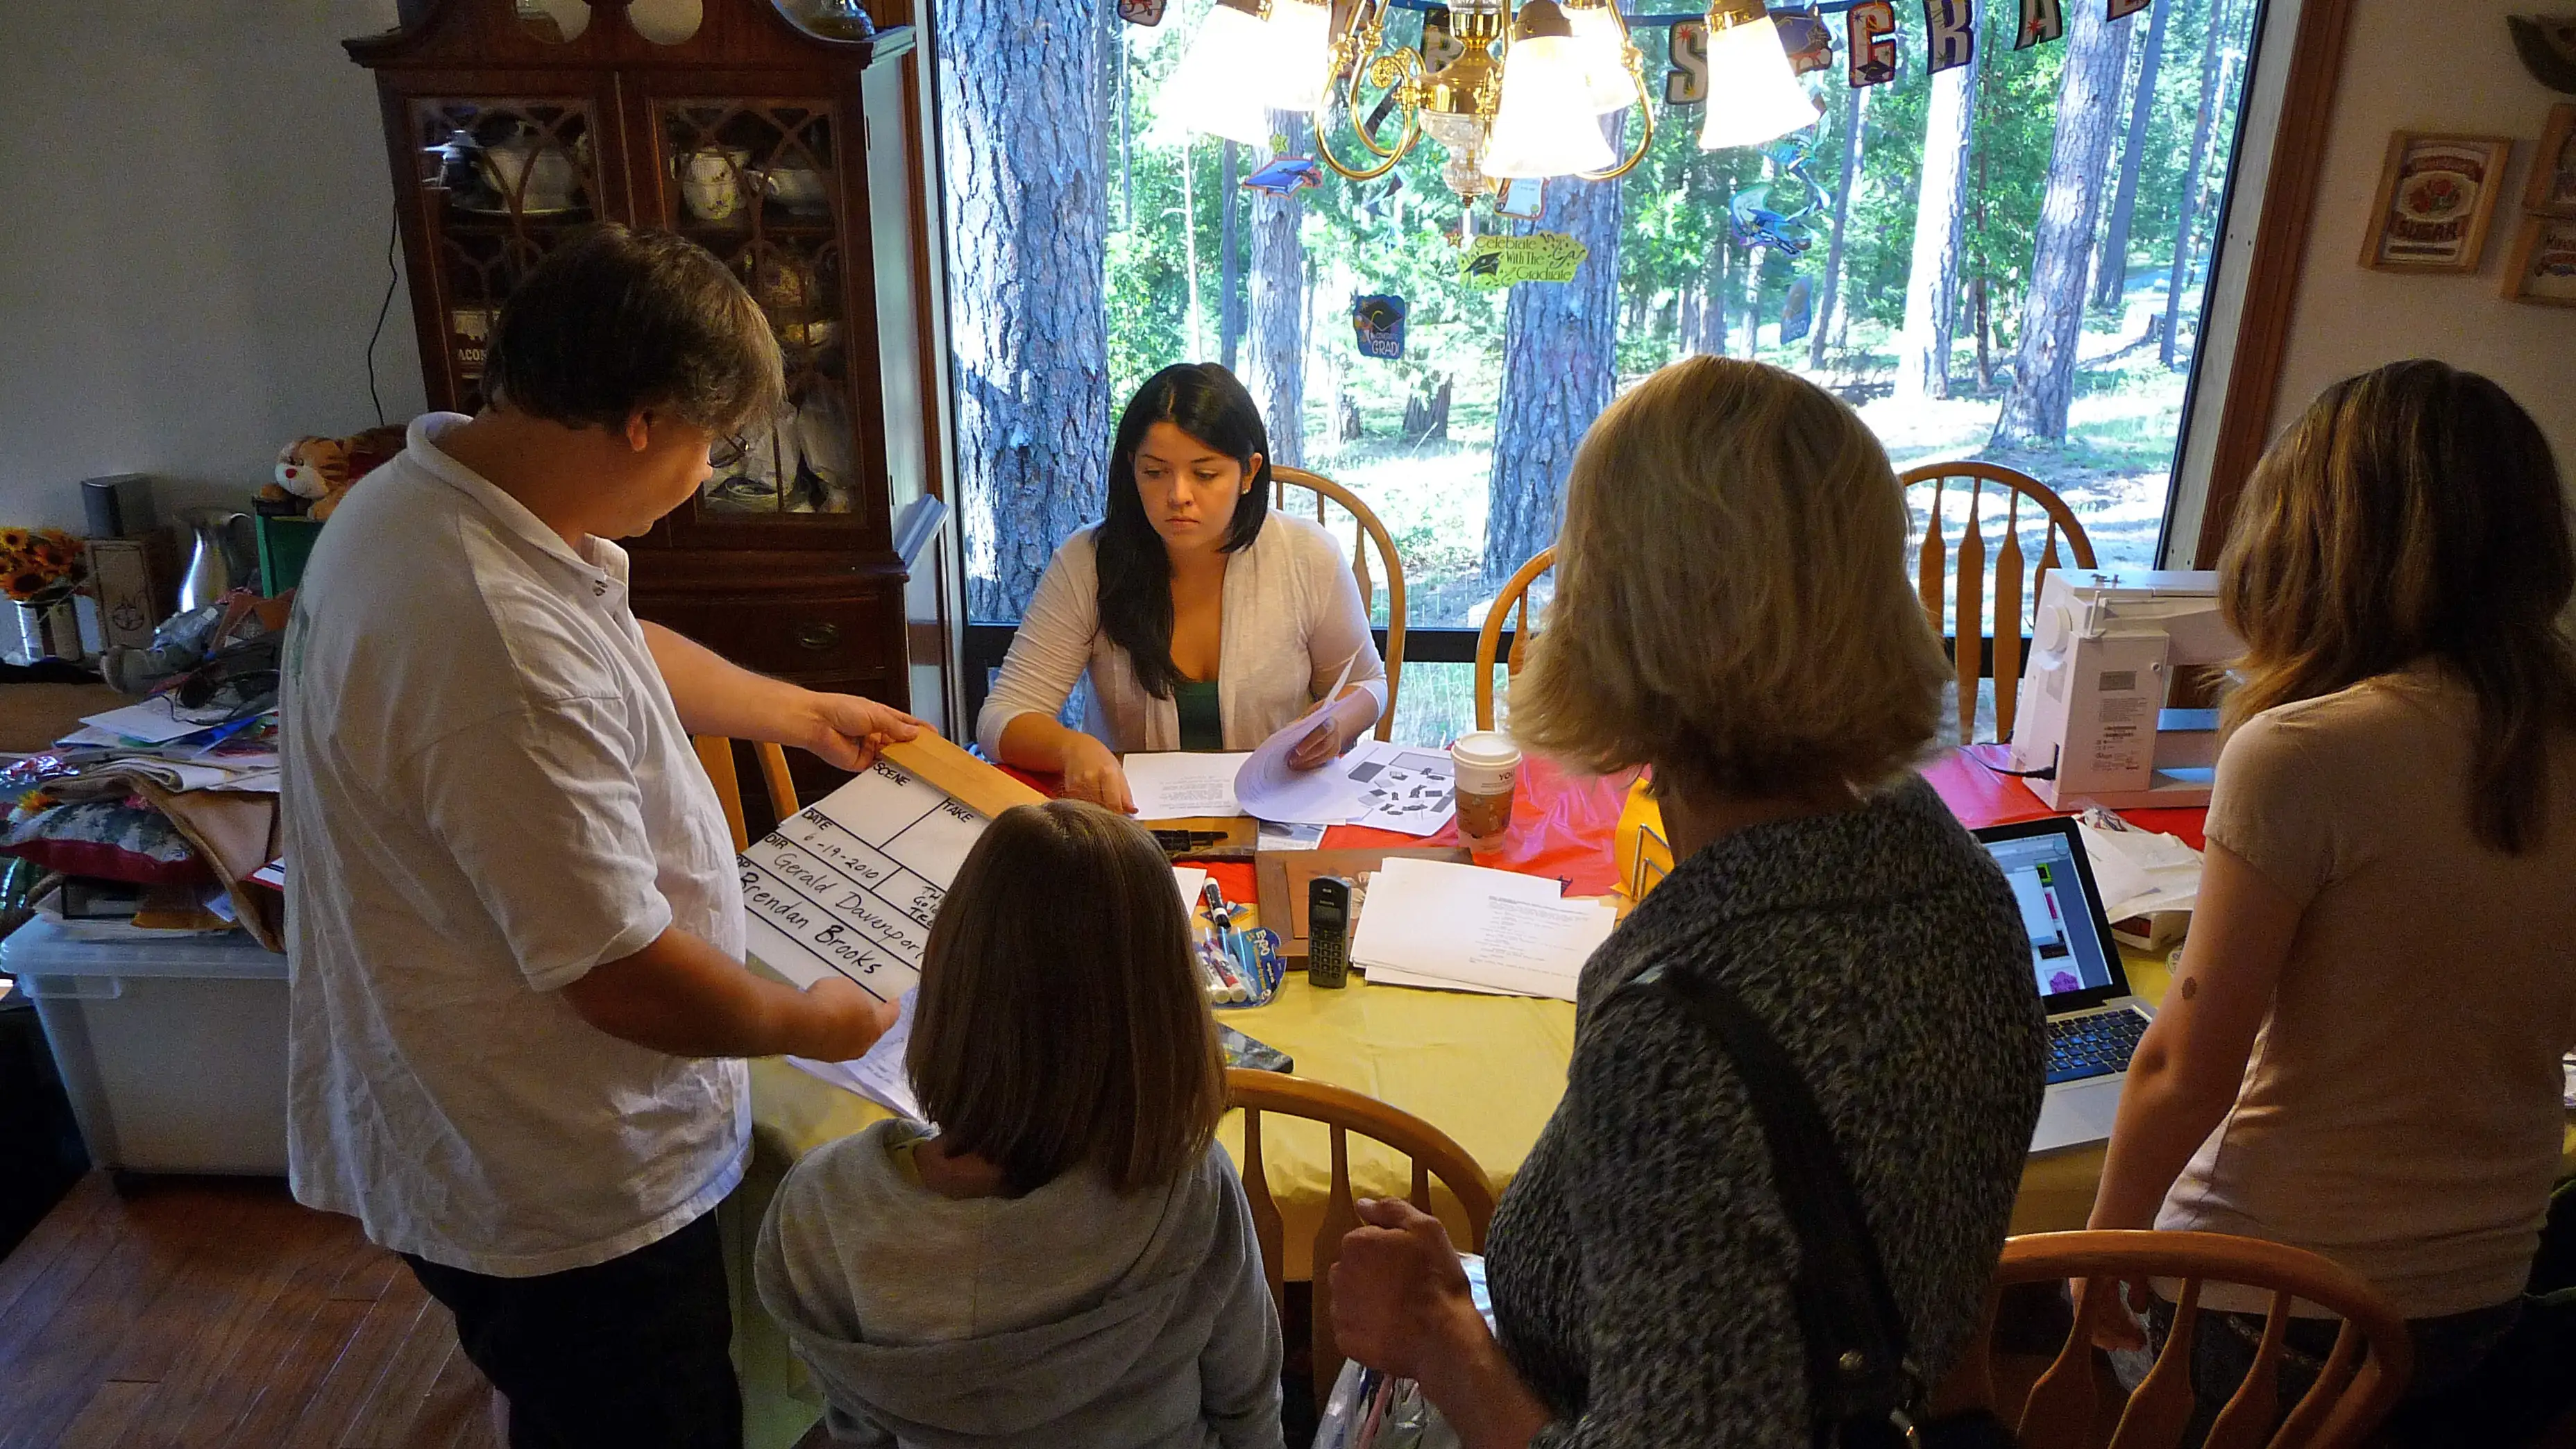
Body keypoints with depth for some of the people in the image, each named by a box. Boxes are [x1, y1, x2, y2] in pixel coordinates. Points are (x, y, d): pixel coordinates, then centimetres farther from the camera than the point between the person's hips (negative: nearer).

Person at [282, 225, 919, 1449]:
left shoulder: (426, 489, -3)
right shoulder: (504, 647, -37)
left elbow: (625, 647, 17)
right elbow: (626, 977, -30)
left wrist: (804, 714, 24)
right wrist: (811, 1023, -12)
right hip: (560, 1198, -9)